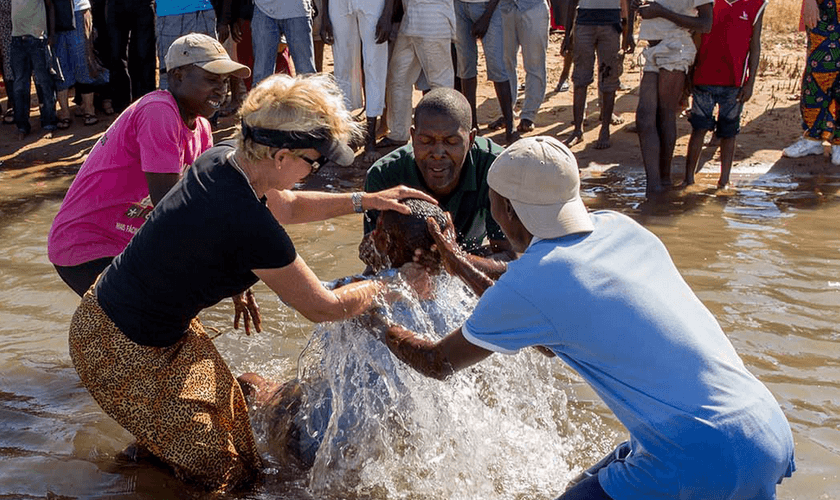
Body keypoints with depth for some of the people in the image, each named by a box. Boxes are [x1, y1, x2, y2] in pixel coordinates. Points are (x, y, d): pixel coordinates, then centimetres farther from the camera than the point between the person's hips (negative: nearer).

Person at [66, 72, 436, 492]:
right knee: (225, 474, 5)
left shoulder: (220, 159, -6)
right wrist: (386, 287, -1)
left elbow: (287, 206, 14)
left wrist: (365, 201, 10)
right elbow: (321, 307, -17)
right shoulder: (252, 227, -32)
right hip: (121, 352, -9)